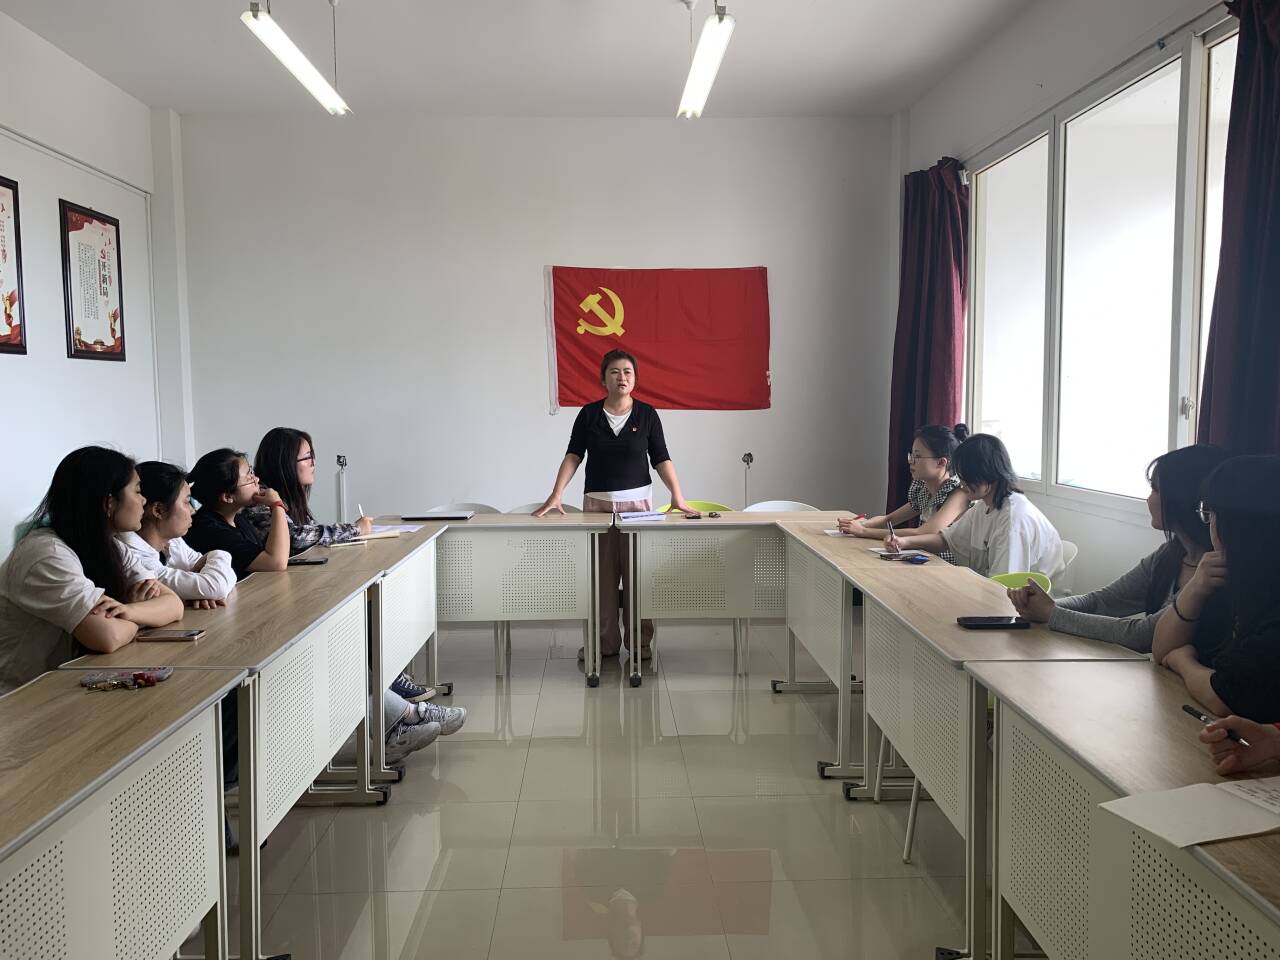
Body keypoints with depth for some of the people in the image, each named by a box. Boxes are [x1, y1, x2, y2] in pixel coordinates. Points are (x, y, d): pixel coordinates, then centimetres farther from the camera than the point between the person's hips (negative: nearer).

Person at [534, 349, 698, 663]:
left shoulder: (647, 414, 1)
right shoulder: (589, 414, 2)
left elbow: (661, 459, -1)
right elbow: (573, 455, -2)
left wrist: (678, 496, -12)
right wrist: (556, 495, -12)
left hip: (637, 501, -1)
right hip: (597, 502, 1)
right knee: (601, 575, 4)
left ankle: (641, 643, 13)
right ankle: (604, 642, 14)